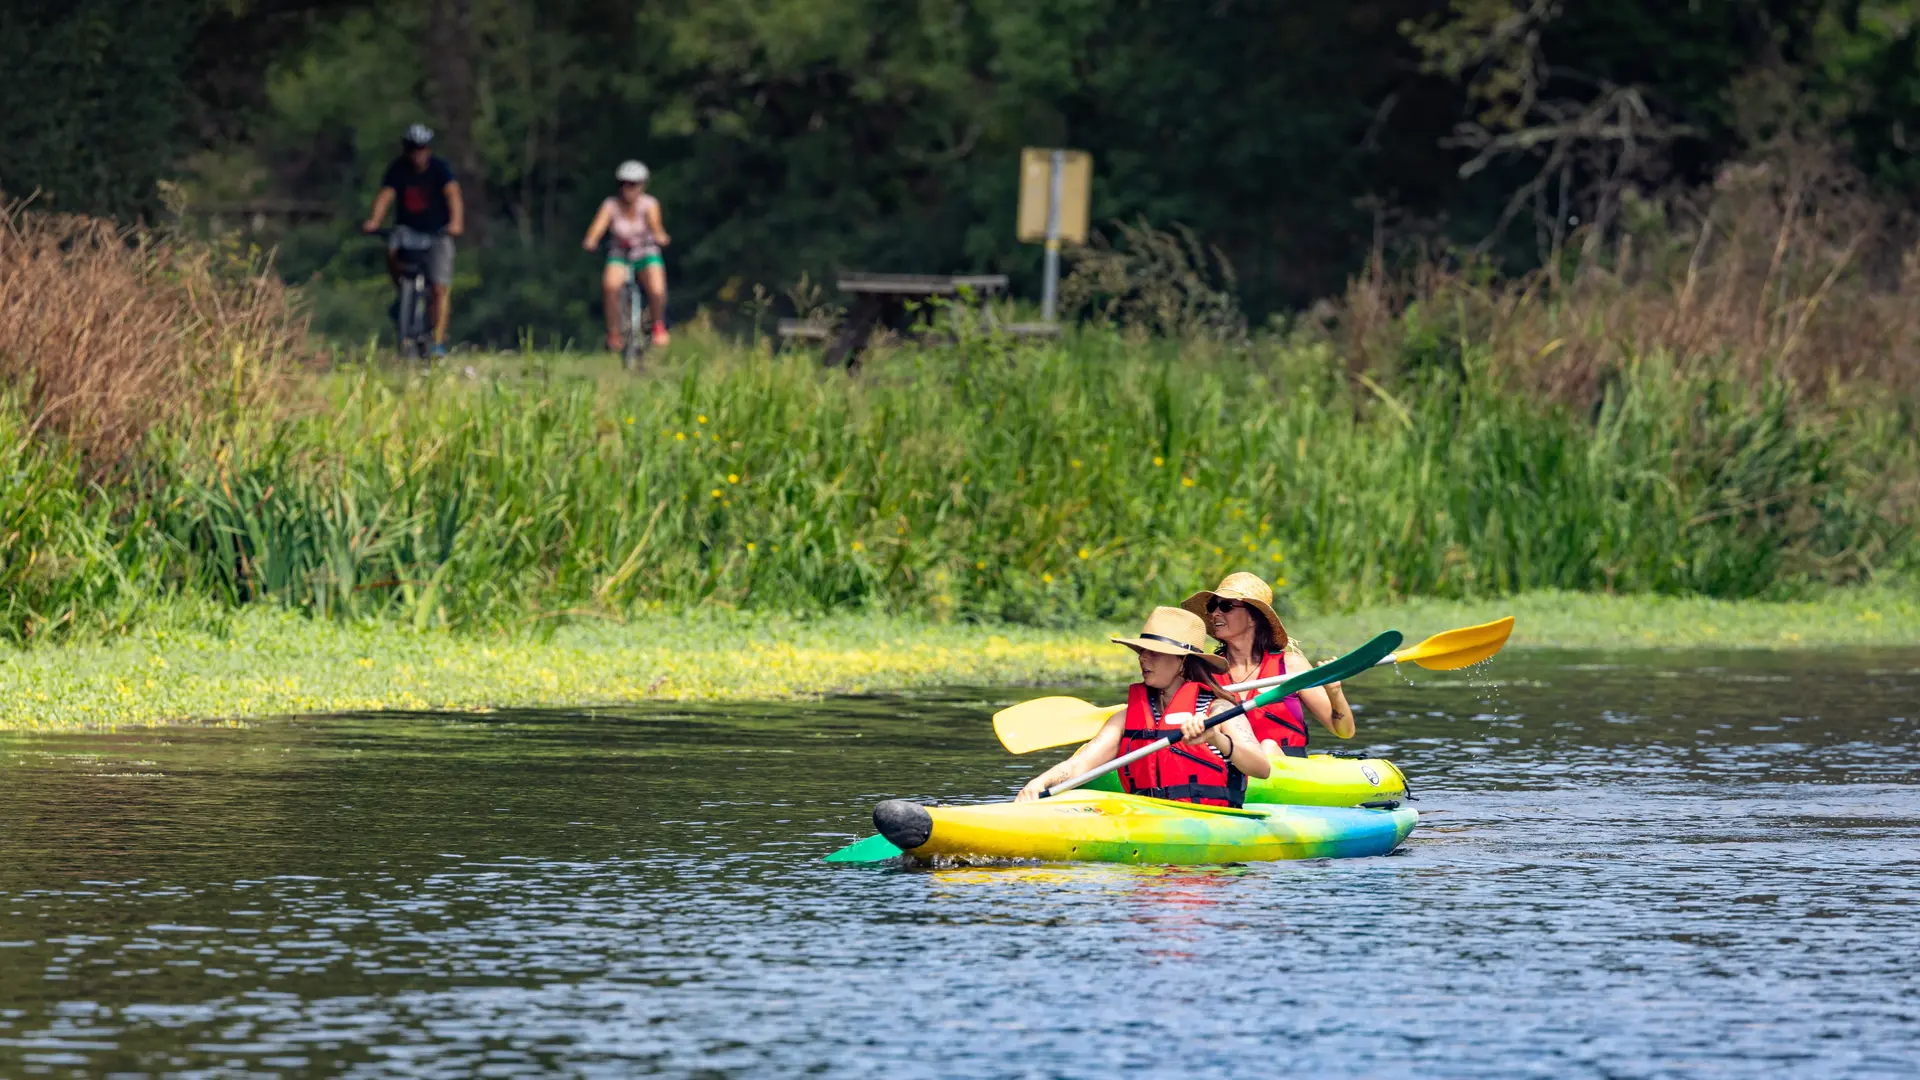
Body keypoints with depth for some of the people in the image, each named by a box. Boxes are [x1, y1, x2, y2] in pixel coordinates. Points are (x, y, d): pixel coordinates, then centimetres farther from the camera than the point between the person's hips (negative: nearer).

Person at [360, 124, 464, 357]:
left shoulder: (439, 169, -11)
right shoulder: (398, 169, -5)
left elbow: (453, 194, -25)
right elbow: (385, 195, -18)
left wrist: (456, 221, -45)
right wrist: (374, 221, -37)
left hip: (437, 232, -2)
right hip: (406, 228, 2)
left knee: (438, 288, -9)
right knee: (392, 252, -32)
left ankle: (439, 342, -3)